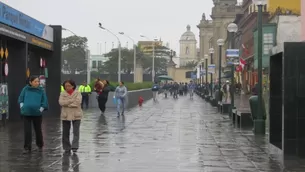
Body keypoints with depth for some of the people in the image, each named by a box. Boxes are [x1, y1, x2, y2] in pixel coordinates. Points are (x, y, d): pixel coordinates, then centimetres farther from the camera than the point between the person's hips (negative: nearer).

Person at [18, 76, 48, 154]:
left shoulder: (41, 90, -3)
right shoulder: (25, 89, -1)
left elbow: (44, 102, -1)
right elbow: (20, 99, 8)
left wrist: (41, 109, -9)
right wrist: (22, 107, -2)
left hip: (37, 113, 0)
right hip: (26, 113, 0)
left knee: (38, 130, 12)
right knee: (27, 131, -2)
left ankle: (40, 146, 29)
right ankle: (27, 147, 5)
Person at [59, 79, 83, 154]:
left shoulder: (77, 93, 0)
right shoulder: (62, 94, 7)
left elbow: (78, 102, -16)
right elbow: (61, 102, -11)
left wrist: (67, 103, -13)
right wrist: (72, 100, -15)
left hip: (76, 115, -2)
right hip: (65, 115, 2)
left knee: (76, 132, -10)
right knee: (65, 133, 7)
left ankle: (74, 146, -13)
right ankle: (67, 148, 16)